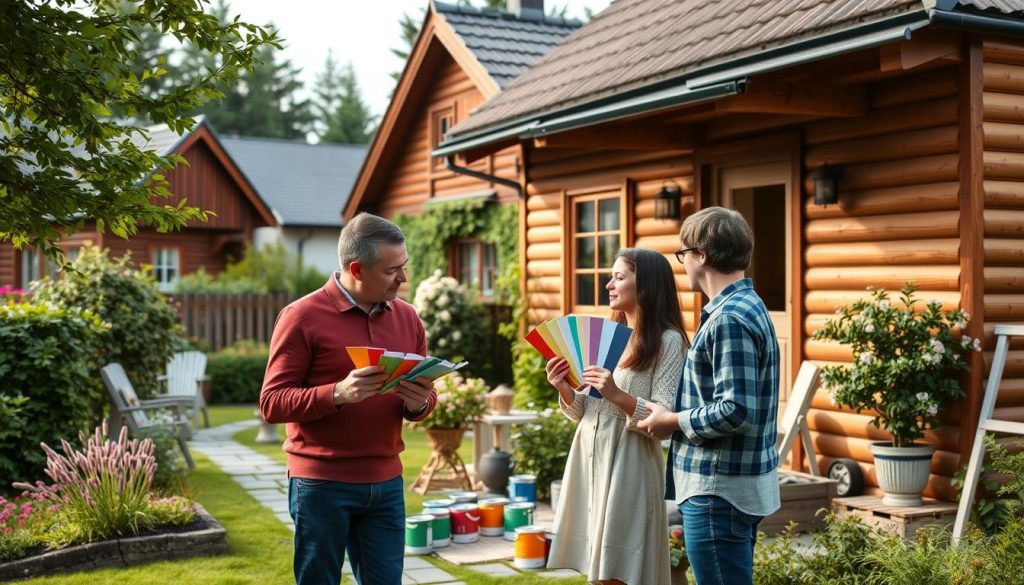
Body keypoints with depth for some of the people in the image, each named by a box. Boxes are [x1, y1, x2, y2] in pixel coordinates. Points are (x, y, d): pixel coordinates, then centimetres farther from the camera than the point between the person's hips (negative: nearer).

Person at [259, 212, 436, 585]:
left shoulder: (407, 318, 7)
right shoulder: (302, 316, -8)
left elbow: (425, 397, 12)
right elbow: (272, 403, -11)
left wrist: (419, 404, -12)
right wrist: (337, 393, -26)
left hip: (386, 483, 4)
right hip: (321, 484, -4)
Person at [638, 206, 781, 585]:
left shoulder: (729, 318, -20)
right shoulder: (747, 306, 12)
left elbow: (736, 410, -25)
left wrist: (674, 421, -12)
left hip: (719, 489, -10)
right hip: (735, 485, 10)